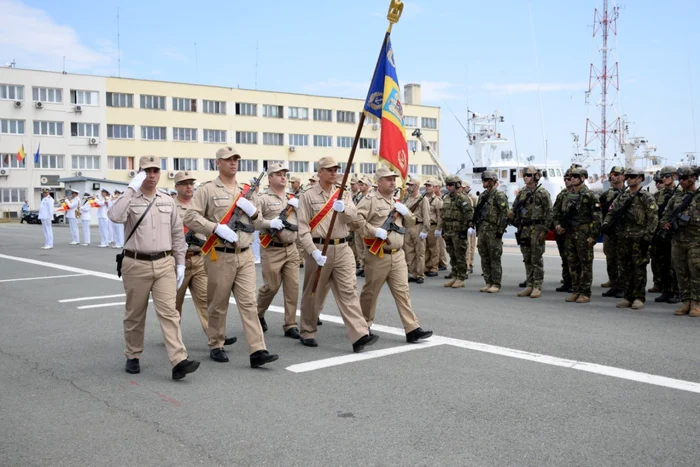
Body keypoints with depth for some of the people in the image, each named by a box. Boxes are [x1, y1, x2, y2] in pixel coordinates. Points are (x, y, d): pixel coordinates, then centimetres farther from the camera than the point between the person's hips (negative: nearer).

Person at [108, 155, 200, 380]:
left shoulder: (168, 201, 10)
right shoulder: (129, 200, -2)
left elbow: (178, 233, 13)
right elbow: (115, 216, -25)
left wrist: (180, 263, 9)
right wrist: (132, 188, -22)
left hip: (165, 264, 2)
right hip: (136, 264, -2)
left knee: (169, 311, -7)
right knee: (135, 314, 10)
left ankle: (179, 361, -14)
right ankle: (133, 357, 28)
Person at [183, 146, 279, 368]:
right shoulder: (207, 189, -2)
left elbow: (258, 223, 21)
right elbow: (190, 218, -11)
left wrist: (253, 212, -2)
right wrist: (218, 228, -21)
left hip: (245, 256, 4)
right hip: (220, 256, -4)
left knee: (249, 302, -1)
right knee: (218, 305, 7)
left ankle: (257, 351, -4)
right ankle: (216, 346, 24)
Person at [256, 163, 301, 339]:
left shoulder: (292, 198, 16)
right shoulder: (263, 198, -5)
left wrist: (299, 206, -5)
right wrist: (270, 223, -26)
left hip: (291, 249, 5)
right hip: (272, 251, -5)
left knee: (293, 287, 1)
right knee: (271, 287, 3)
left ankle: (290, 325, 9)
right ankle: (258, 315, 29)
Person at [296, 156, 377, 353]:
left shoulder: (343, 194, 11)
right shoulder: (308, 196, -1)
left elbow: (352, 216, -5)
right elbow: (303, 228, -7)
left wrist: (343, 209, -28)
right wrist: (314, 251, -17)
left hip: (342, 248, 3)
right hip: (319, 248, -3)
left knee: (348, 291, -3)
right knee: (314, 294, 7)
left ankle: (360, 335, -8)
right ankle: (307, 333, 23)